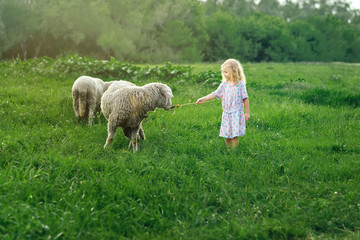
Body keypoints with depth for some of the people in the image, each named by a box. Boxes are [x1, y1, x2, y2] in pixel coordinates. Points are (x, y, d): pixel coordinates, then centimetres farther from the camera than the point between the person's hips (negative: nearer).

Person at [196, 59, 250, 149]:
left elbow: (245, 98, -3)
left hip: (236, 114, -5)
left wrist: (247, 112, -1)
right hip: (226, 114, 5)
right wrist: (203, 99, 3)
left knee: (234, 135, -9)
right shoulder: (224, 84, 5)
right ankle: (228, 149, 22)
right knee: (226, 135, 8)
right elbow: (215, 94, 9)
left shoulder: (240, 84, -7)